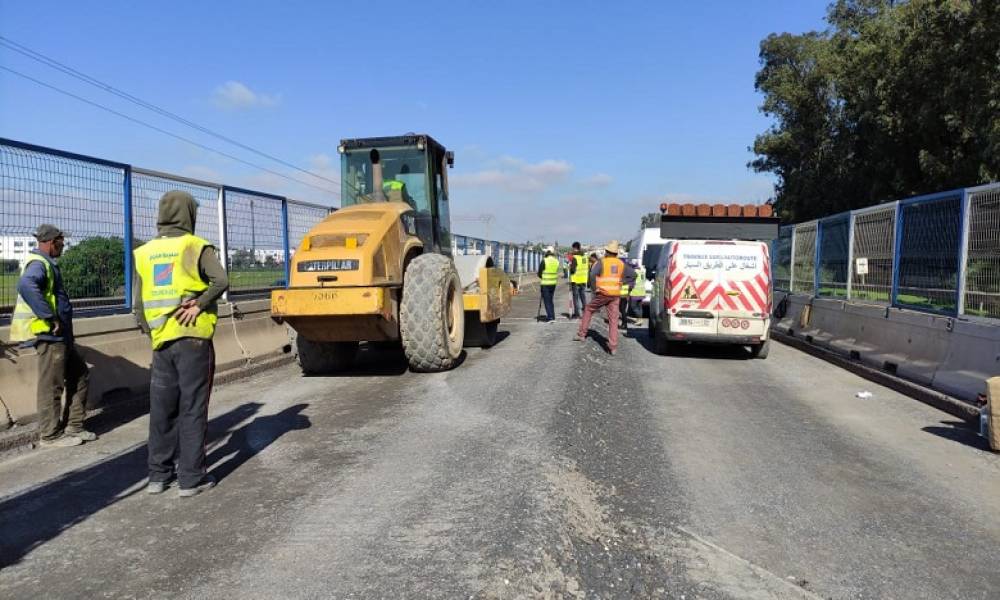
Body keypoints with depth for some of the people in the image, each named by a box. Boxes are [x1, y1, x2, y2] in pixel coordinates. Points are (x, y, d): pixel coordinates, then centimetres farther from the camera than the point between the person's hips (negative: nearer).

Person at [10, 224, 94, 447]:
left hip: (60, 336, 10)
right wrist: (49, 318, -29)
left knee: (80, 375, 14)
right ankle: (51, 434, 7)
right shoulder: (39, 264, -14)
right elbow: (26, 286, -33)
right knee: (52, 385, -2)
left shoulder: (47, 263, 19)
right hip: (49, 335, -10)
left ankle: (73, 426, 21)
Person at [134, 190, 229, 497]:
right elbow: (221, 280, -21)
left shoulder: (144, 253, 11)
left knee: (162, 409, 14)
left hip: (161, 342, 5)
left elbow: (139, 304, 12)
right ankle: (191, 478, 8)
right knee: (192, 409, 2)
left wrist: (150, 333, 20)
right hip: (193, 340, -5)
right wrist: (199, 305, -10)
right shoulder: (195, 247, -4)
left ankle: (158, 475, 24)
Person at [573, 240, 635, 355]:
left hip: (603, 294, -3)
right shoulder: (621, 264, 9)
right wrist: (621, 283, 9)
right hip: (615, 295, 3)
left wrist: (594, 288, -10)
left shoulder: (602, 262, -6)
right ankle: (613, 347, -2)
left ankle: (581, 334, 23)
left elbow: (592, 274, -21)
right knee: (613, 321, 3)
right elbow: (633, 274, 10)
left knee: (588, 310, 19)